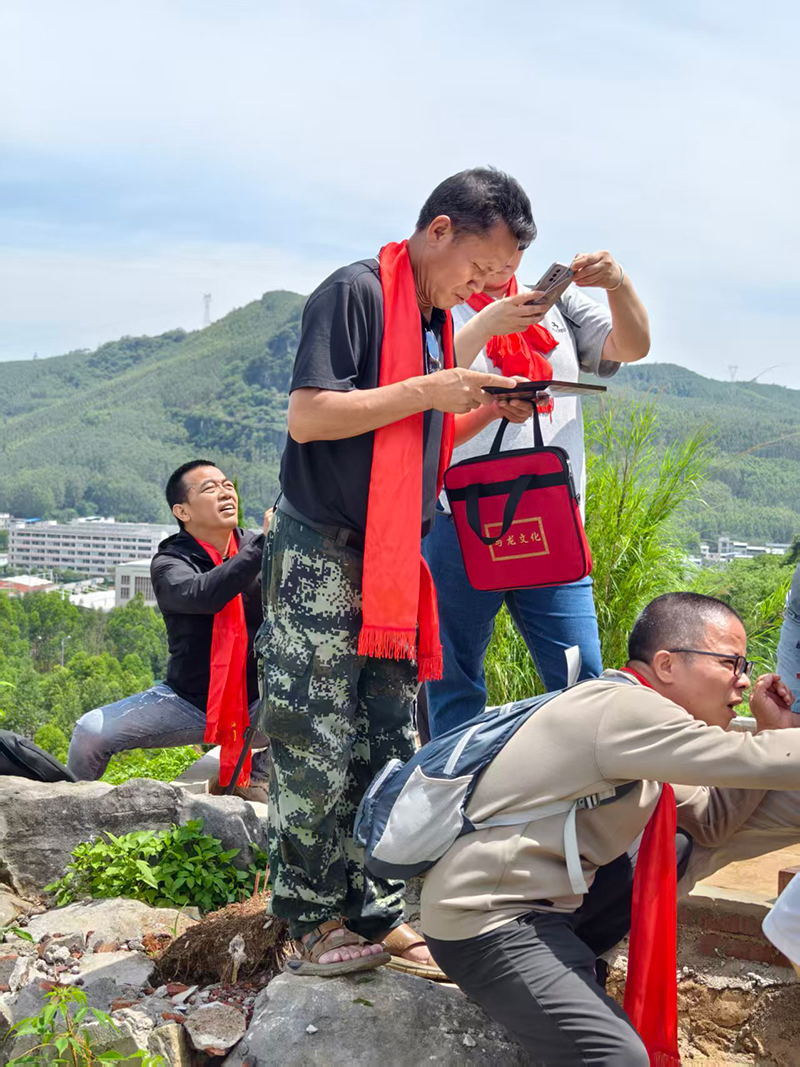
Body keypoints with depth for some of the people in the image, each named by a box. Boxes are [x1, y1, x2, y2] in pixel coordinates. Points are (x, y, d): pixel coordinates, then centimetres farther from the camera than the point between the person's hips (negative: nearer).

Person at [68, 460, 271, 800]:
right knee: (91, 732, -20)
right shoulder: (170, 562, -9)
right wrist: (263, 545, -39)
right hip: (188, 701, -1)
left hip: (257, 704, 2)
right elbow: (200, 594, -32)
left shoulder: (258, 547, -3)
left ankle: (256, 777, 2)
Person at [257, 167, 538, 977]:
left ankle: (376, 916, 19)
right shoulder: (355, 292, -10)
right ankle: (311, 923, 11)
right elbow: (308, 417, -18)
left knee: (386, 746, 9)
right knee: (315, 748, -2)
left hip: (394, 563, 8)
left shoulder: (437, 319, 17)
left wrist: (481, 411, 6)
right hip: (321, 556, -8)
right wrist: (427, 392, -18)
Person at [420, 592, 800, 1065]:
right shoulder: (624, 708, -20)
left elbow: (709, 820, 8)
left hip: (547, 896, 10)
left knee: (684, 849, 12)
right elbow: (752, 762, -25)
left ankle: (574, 960, 13)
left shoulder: (629, 718, 10)